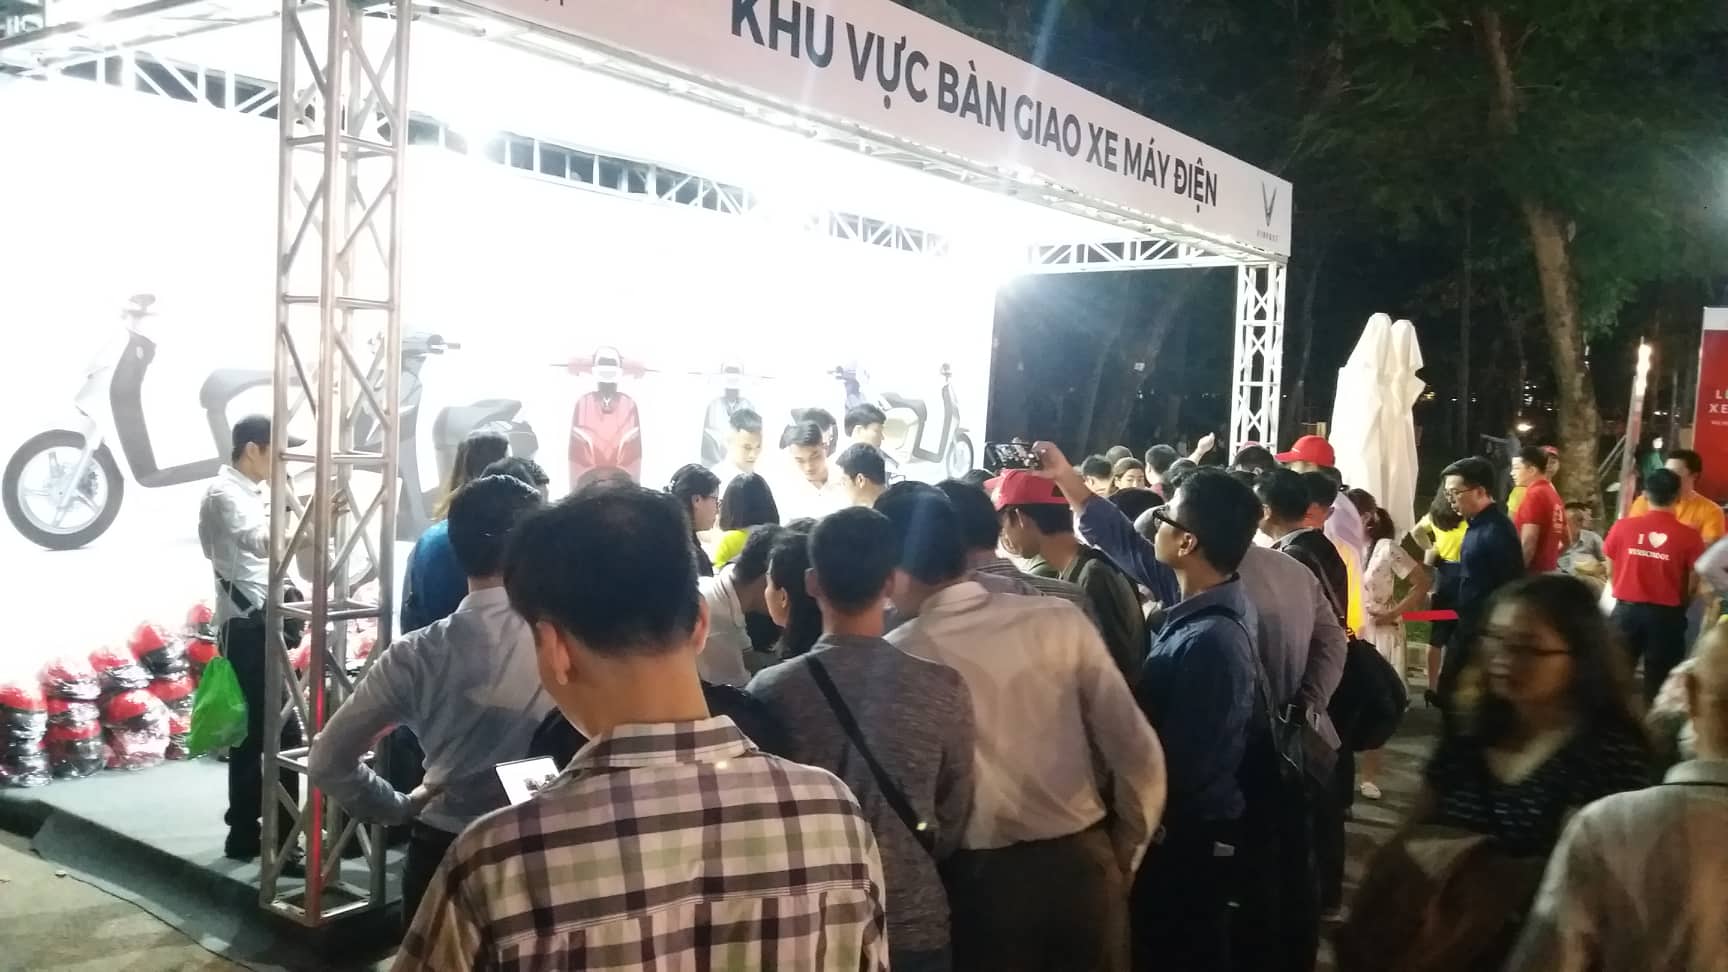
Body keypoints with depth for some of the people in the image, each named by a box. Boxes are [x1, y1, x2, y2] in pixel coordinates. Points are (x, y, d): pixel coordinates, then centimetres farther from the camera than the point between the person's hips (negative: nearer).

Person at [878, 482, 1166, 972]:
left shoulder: (897, 655, -13)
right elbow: (1138, 755, -5)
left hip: (981, 879, -2)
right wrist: (1123, 858, 10)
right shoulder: (1061, 619, -7)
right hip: (1083, 862, 2)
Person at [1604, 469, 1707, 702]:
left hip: (1627, 609, 2)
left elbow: (1610, 571, 4)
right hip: (1666, 614, -1)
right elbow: (1694, 584, -4)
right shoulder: (1689, 535, -9)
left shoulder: (1623, 526, -5)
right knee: (1659, 681, 8)